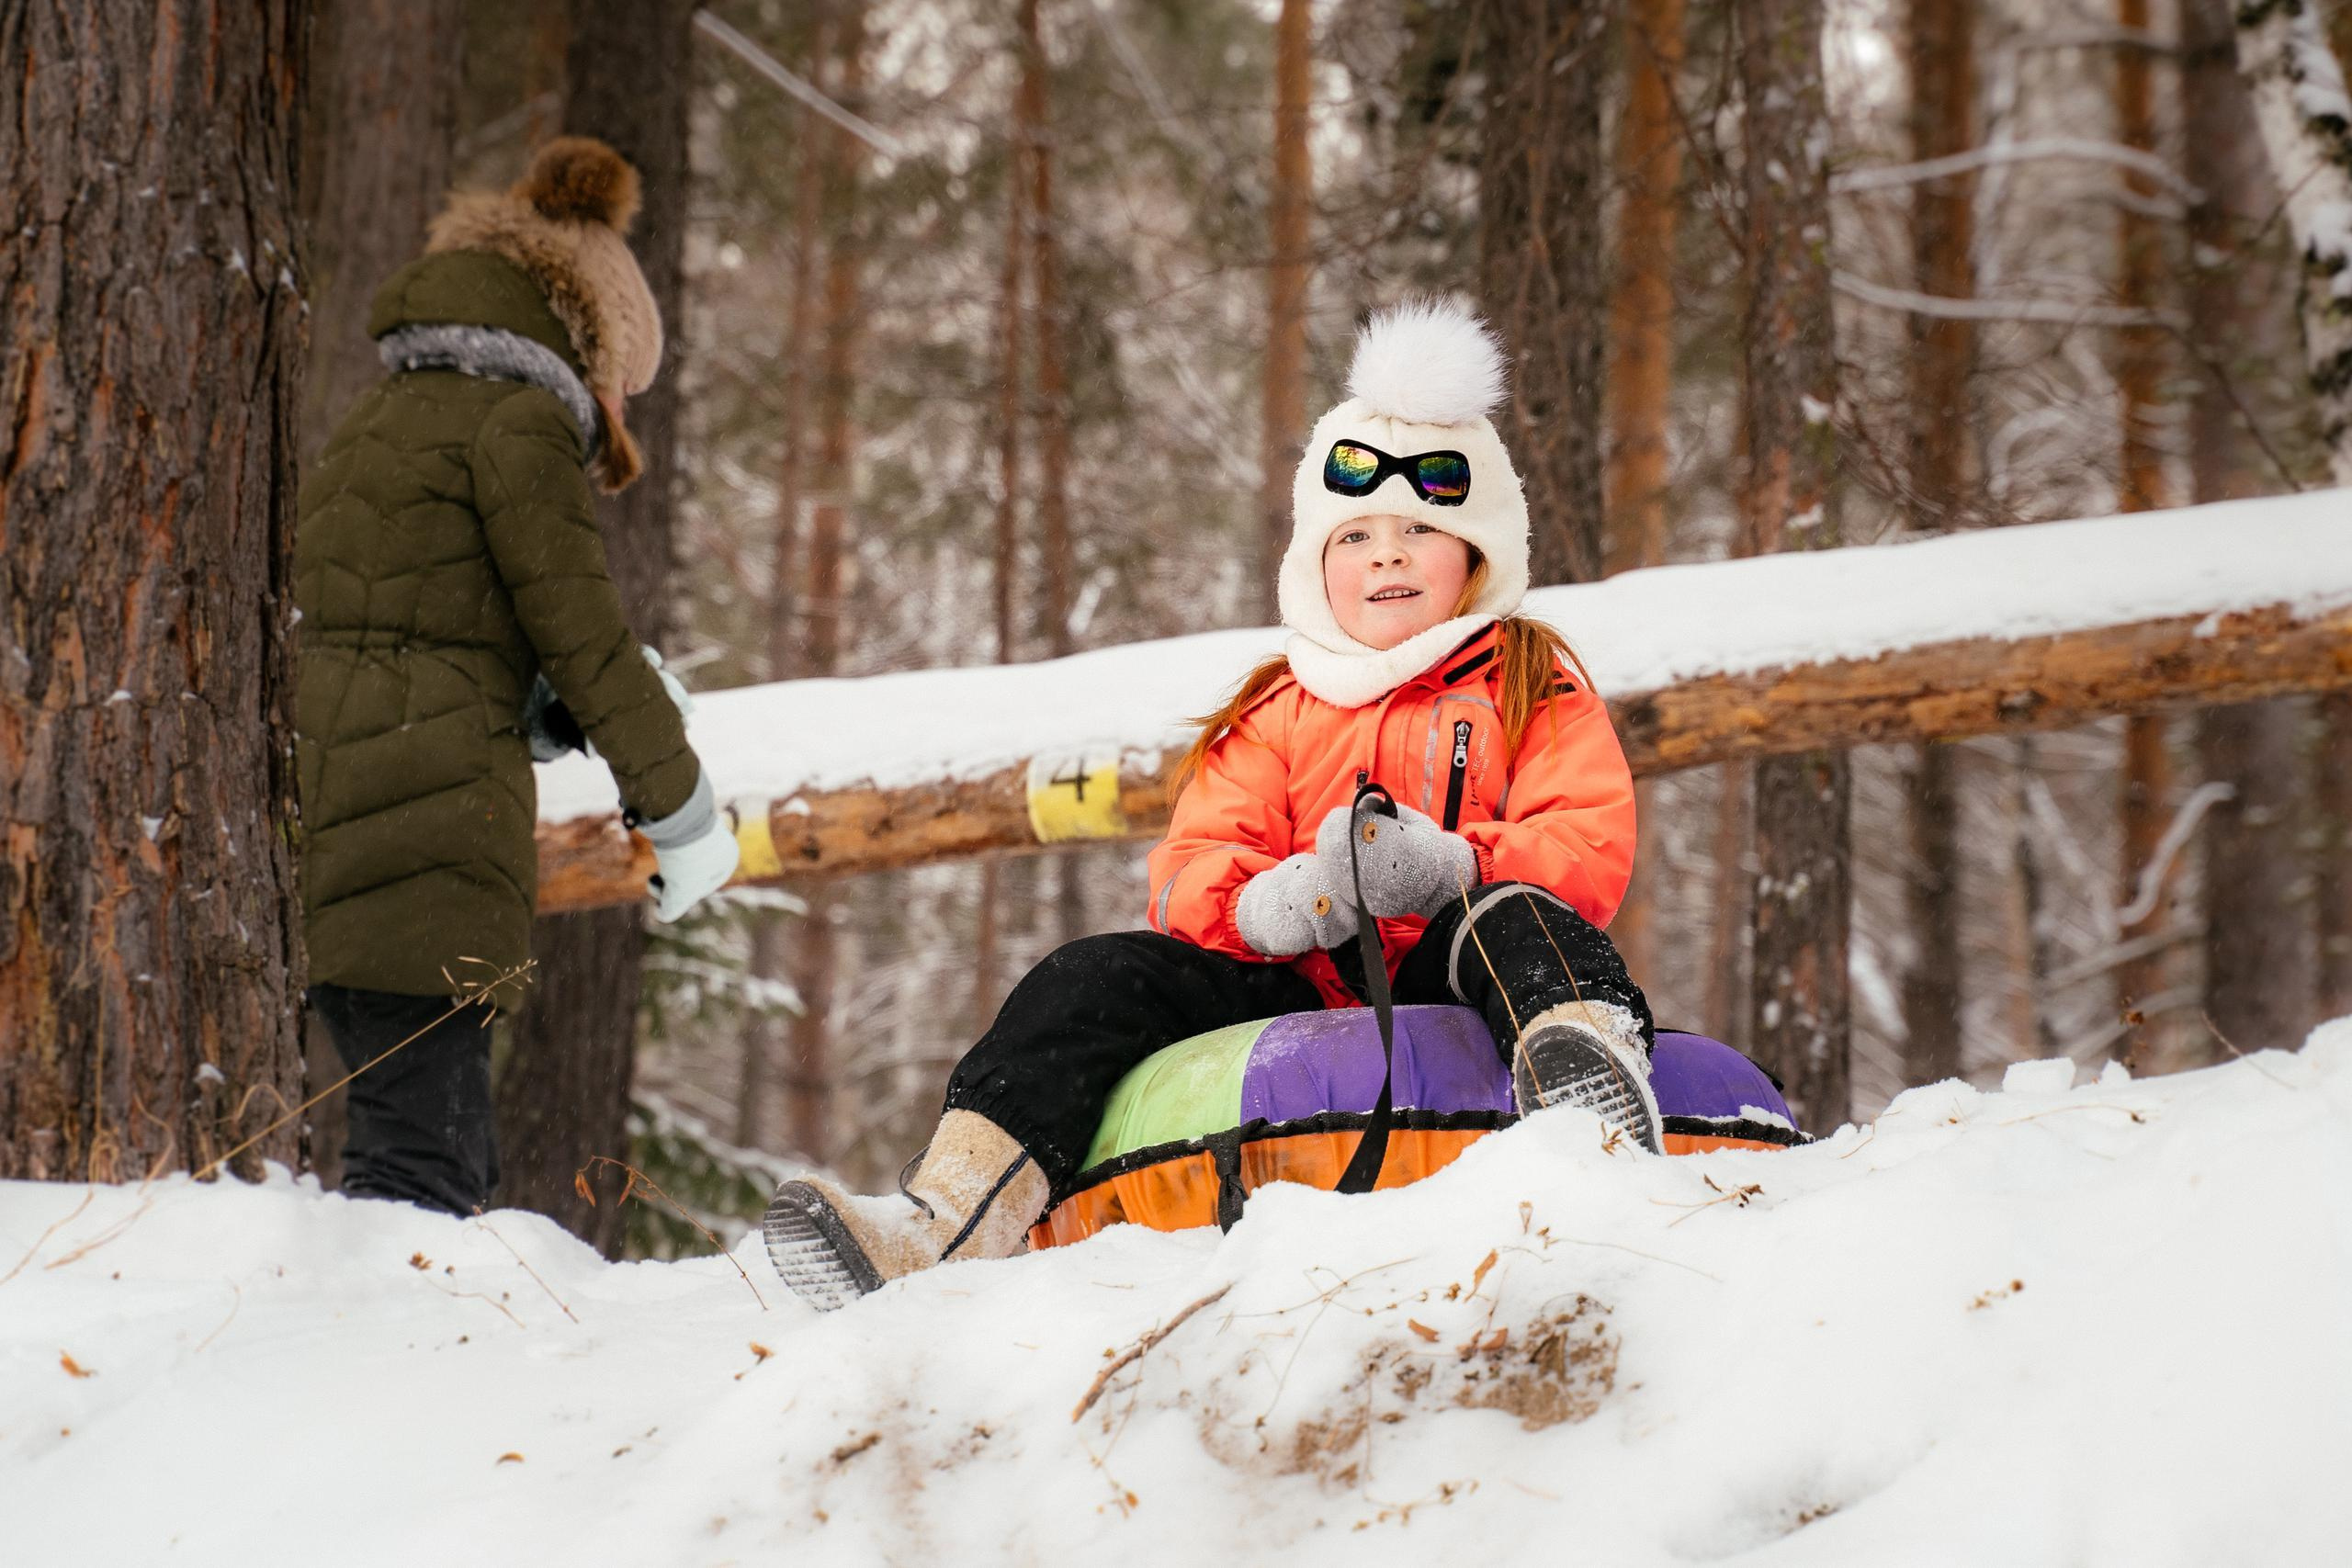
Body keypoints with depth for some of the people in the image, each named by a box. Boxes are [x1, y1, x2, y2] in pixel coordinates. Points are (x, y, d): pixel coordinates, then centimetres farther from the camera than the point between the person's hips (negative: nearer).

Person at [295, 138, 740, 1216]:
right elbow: (580, 629, -5)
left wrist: (565, 706, 17)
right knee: (422, 1164, -11)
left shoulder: (378, 421, 23)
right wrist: (681, 810, 4)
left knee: (447, 1156, 12)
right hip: (430, 823, -8)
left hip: (321, 792, 8)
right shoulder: (518, 420, -3)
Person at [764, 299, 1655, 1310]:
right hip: (1295, 990, 4)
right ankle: (948, 1221, -33)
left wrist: (1452, 867, -24)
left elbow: (1592, 848, -3)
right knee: (1103, 978, -16)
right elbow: (1189, 874, 10)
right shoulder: (1275, 715, 22)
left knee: (1517, 918, -35)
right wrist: (1272, 904, -16)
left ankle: (1585, 1058, -69)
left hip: (1452, 990, -4)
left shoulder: (1537, 690, 13)